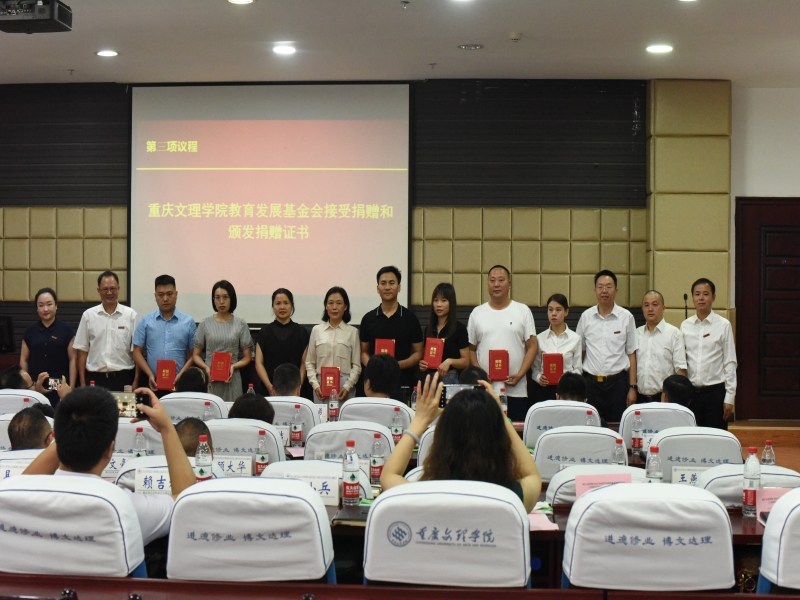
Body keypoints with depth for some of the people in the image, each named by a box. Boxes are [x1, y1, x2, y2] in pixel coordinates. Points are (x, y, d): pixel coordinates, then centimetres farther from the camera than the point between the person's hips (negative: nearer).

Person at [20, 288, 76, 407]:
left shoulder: (66, 330, 2)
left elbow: (73, 359, 1)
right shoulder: (30, 330, 8)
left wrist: (71, 387, -5)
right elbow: (24, 359, 11)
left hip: (60, 386, -2)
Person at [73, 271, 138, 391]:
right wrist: (82, 383, 3)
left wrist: (136, 382, -4)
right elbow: (82, 351, 8)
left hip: (123, 378, -1)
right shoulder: (88, 315, 6)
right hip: (95, 379, 1)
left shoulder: (130, 315, 2)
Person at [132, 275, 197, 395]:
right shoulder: (146, 321, 6)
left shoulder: (188, 322, 5)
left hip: (180, 383, 0)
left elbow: (193, 354, 5)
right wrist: (150, 375, -6)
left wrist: (181, 375, -9)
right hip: (153, 383, 0)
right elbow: (137, 351, 6)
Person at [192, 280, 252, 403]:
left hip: (232, 379, 0)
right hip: (209, 379, 1)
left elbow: (247, 357, 6)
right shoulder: (205, 324, 6)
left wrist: (233, 366, -12)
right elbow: (196, 355, 9)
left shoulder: (241, 324, 4)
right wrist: (206, 367, -10)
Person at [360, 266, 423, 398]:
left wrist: (399, 365, -14)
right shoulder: (368, 319, 9)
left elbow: (418, 353, 5)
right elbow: (364, 352, 13)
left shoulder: (410, 318, 3)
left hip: (403, 385, -1)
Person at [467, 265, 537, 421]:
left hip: (516, 390, -1)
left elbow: (532, 347, 4)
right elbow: (471, 349, 11)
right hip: (485, 389, 1)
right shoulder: (477, 313, 10)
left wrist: (520, 374, -9)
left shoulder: (523, 311, 6)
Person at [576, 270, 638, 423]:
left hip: (618, 382, -1)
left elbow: (631, 354, 4)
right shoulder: (586, 317, 5)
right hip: (592, 382, 1)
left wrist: (632, 387, -1)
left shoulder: (626, 317, 2)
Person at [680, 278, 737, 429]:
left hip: (715, 392, -2)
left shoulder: (723, 325, -2)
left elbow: (730, 363, -1)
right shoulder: (685, 326, 6)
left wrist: (729, 397, -5)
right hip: (690, 392, 2)